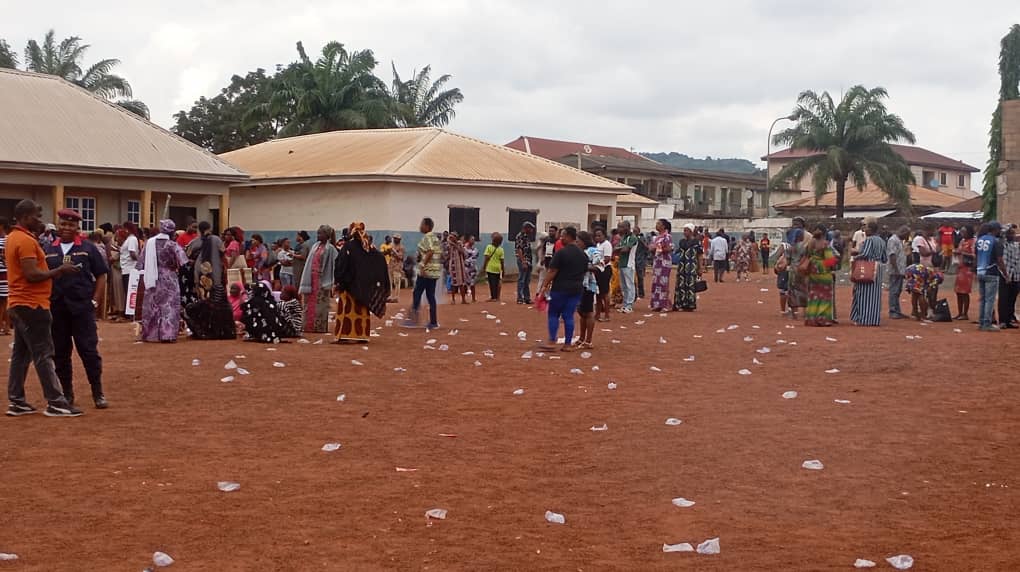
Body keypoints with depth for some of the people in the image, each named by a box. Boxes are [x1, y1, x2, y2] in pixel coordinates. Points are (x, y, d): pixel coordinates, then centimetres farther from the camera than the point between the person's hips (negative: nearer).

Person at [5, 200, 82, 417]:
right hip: (32, 305, -10)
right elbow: (32, 274, -23)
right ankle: (55, 403, -5)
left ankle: (16, 402, 14)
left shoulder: (12, 238, 15)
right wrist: (59, 270, -14)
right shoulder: (26, 240, -16)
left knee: (21, 353, 12)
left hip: (17, 305, 10)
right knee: (43, 354, -7)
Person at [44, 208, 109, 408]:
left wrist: (95, 301, -4)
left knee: (89, 350, -3)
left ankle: (98, 394, 3)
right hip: (56, 308, 3)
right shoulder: (48, 250, 10)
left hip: (82, 308, -3)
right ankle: (67, 394, 18)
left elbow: (101, 276, 4)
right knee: (60, 353, 7)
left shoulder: (88, 248, 4)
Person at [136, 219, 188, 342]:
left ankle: (149, 334, 18)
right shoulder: (172, 245, -11)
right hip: (169, 280, -4)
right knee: (169, 306, 0)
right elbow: (182, 263, -17)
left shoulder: (149, 243, 1)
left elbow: (140, 262, 6)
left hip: (152, 280, 4)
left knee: (151, 306, 12)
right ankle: (167, 334, -7)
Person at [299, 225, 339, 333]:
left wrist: (329, 283, -15)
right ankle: (310, 326, 14)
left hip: (322, 280, -7)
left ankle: (320, 327, 3)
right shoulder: (315, 246, 11)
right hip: (312, 278, 7)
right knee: (310, 302, 8)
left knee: (320, 304, -3)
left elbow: (336, 264, -12)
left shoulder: (330, 248, -9)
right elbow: (310, 262, 15)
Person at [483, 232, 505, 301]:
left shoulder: (489, 247, -7)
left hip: (490, 268, -3)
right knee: (497, 283, 11)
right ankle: (496, 297, 13)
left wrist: (484, 267, -4)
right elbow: (502, 261, 1)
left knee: (492, 283, 0)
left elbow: (486, 258, -11)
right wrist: (503, 269, 12)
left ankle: (493, 297, -1)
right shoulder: (501, 249, 0)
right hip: (498, 268, 3)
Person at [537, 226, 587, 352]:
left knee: (553, 314, 6)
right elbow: (585, 272, 15)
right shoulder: (583, 254, 8)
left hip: (560, 289, -5)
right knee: (569, 316, 8)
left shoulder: (561, 252, -12)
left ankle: (551, 342, 1)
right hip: (576, 289, 5)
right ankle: (568, 344, 7)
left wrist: (544, 286, -9)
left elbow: (552, 272, -14)